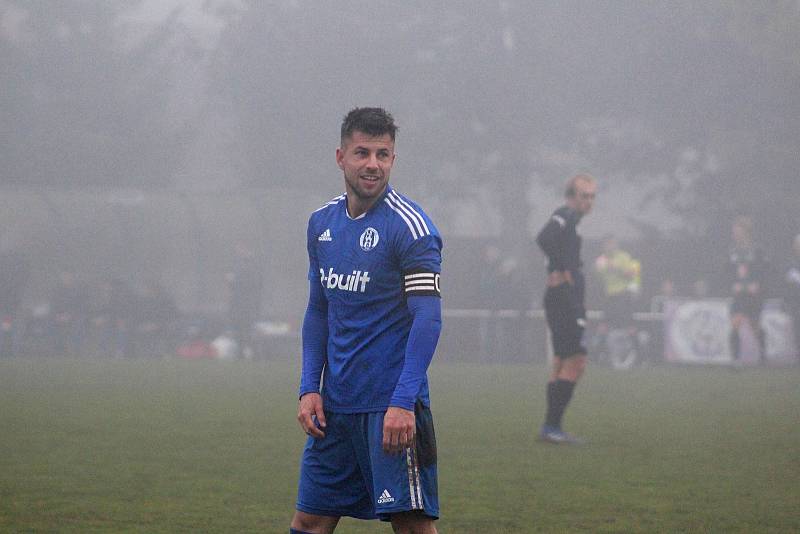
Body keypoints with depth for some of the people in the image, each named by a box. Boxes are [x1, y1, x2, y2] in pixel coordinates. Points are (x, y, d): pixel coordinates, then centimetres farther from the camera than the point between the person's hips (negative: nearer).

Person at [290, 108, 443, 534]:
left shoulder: (409, 224, -10)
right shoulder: (322, 223, 10)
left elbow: (428, 317, -16)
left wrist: (403, 402, -22)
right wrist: (309, 388, 7)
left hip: (391, 406, -7)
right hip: (335, 404, 7)